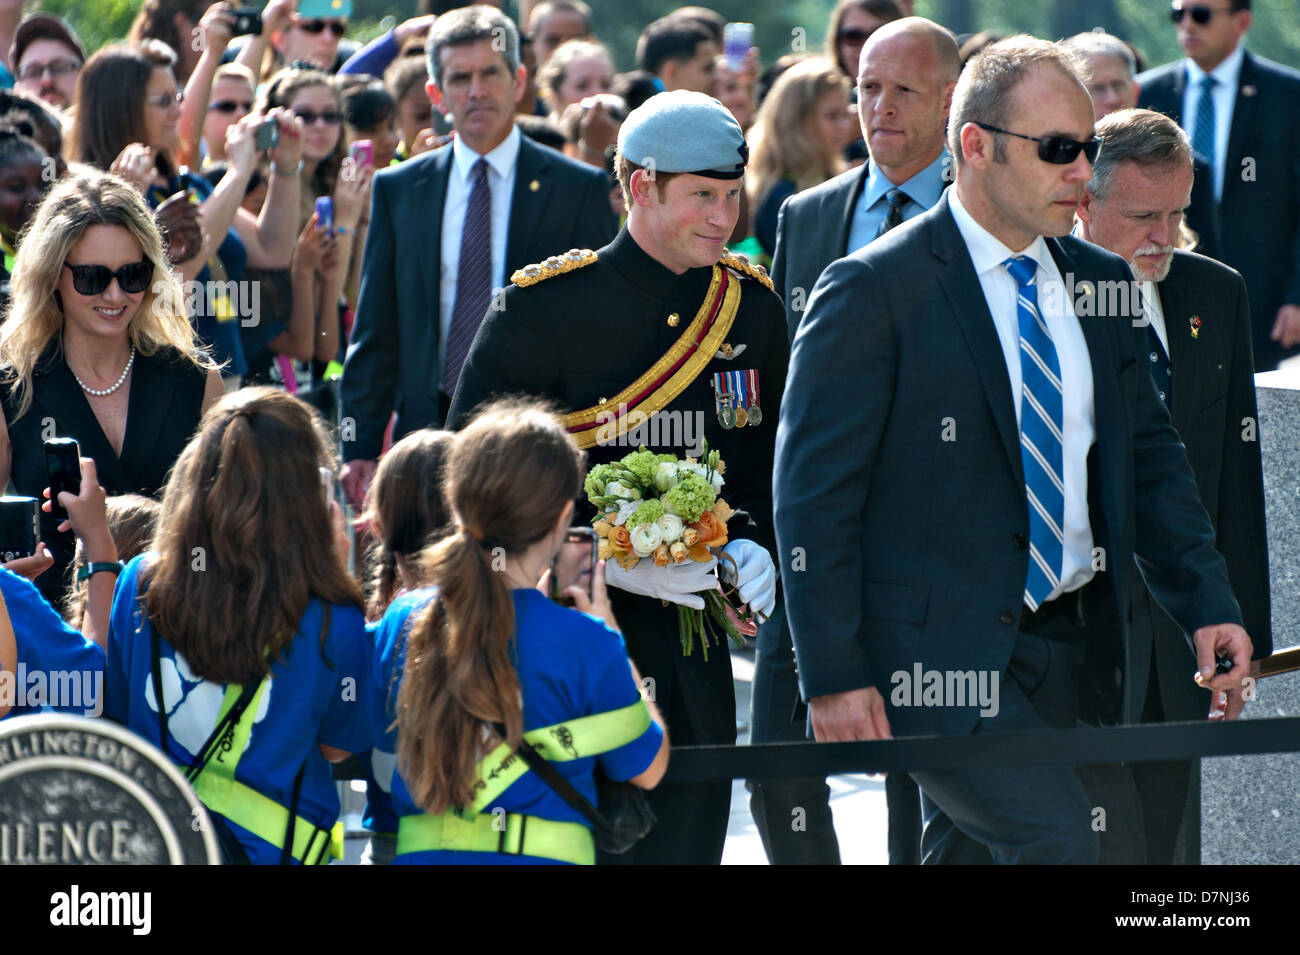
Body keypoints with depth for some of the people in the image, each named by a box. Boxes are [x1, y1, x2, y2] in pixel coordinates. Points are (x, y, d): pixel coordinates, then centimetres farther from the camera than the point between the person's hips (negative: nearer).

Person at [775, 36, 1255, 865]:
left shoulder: (1100, 284, 11)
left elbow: (1149, 454, 19)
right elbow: (813, 495, -10)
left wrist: (1208, 605, 6)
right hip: (935, 655, -7)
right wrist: (834, 678, -15)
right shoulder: (873, 292, -9)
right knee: (1057, 836, -21)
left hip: (1073, 639, 7)